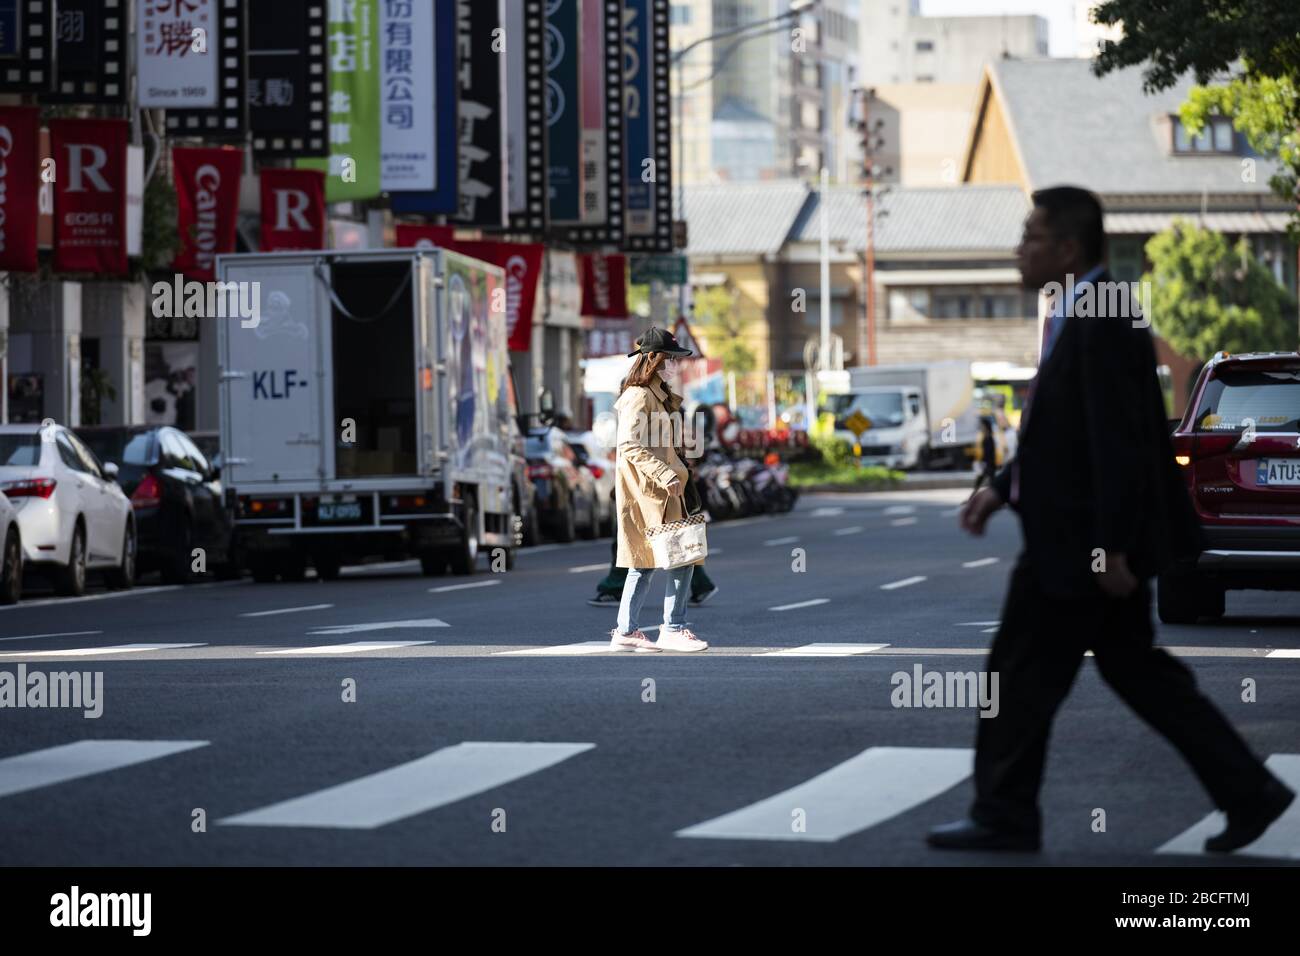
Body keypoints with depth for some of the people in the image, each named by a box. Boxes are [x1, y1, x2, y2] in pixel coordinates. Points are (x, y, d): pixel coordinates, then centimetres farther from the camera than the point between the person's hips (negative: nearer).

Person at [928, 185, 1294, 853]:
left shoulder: (1102, 321, -20)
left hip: (1082, 541, -10)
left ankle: (1003, 815, 13)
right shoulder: (1079, 315, 12)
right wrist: (1002, 489, 16)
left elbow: (1118, 442, -23)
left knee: (1023, 672, 1)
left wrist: (1110, 547, -23)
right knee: (1134, 667, 13)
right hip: (1090, 538, 10)